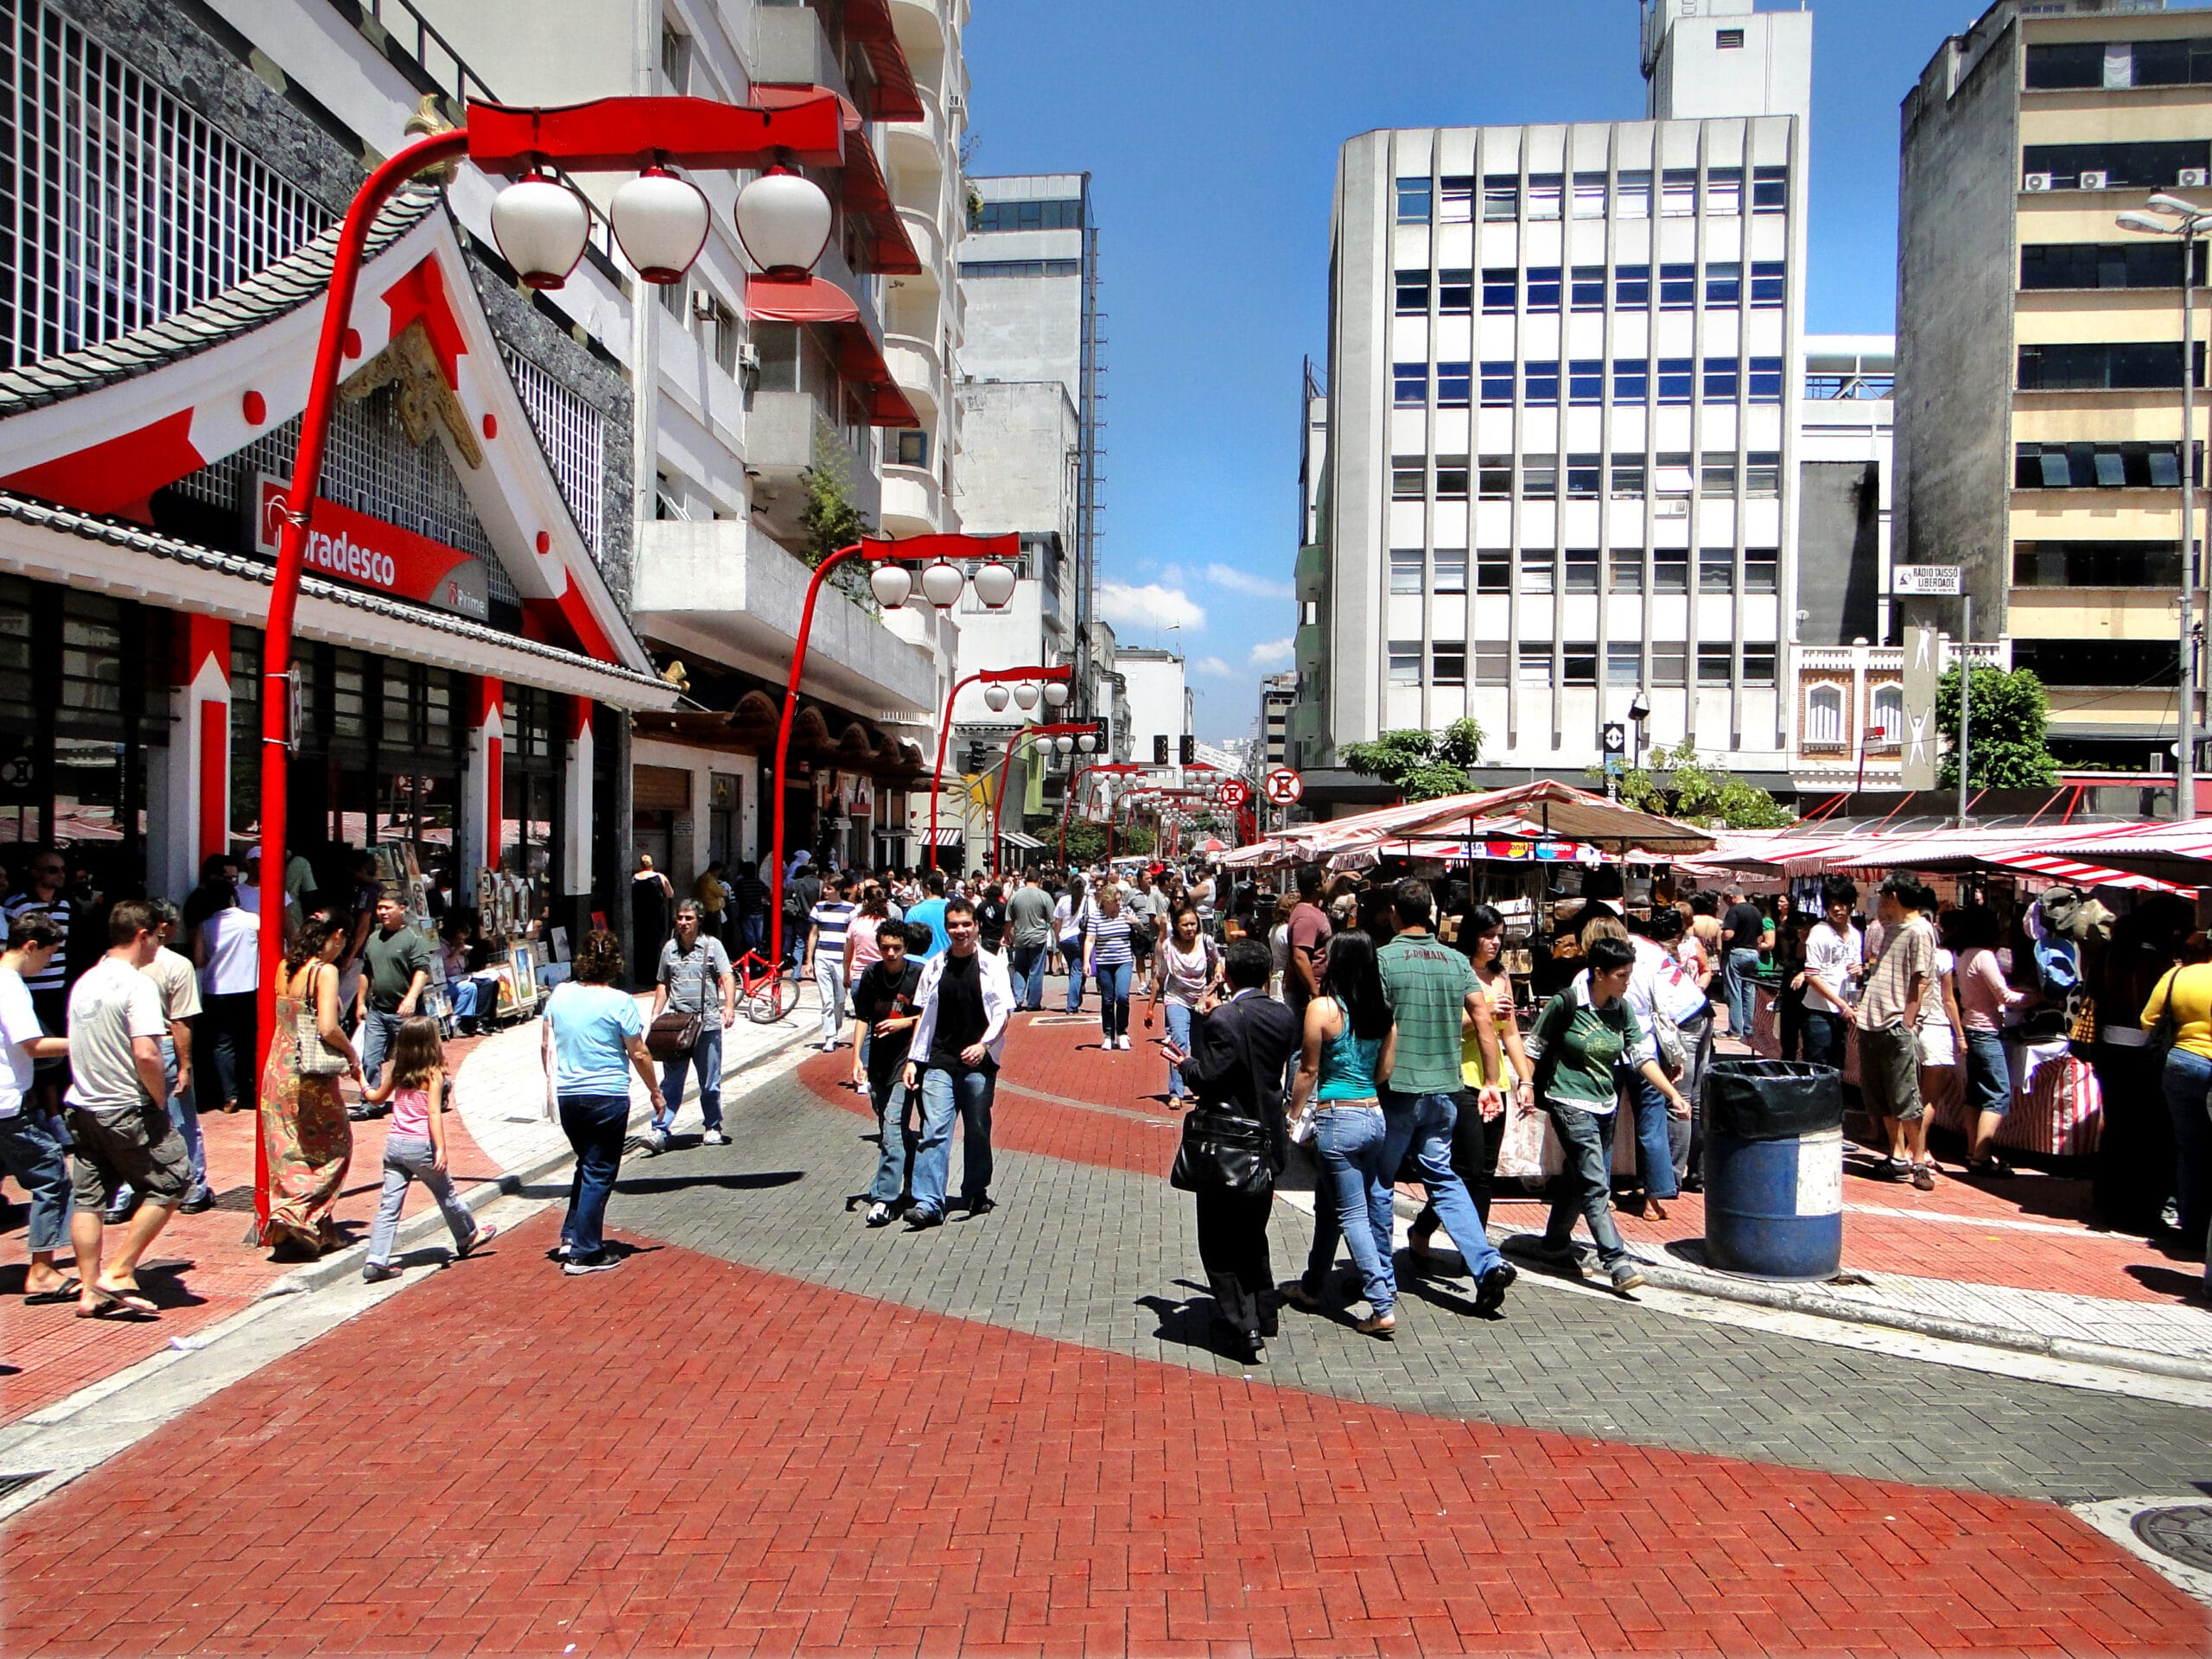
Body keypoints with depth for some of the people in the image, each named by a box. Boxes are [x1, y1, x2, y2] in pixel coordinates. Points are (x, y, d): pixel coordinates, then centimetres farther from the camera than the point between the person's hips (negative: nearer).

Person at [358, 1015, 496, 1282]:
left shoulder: (398, 1073, 7)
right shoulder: (433, 1075, -11)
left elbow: (377, 1098, 24)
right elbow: (434, 1113, -19)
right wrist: (441, 1149, -21)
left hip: (394, 1143, 5)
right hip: (421, 1146, -5)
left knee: (389, 1205, 3)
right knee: (446, 1194, 15)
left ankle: (376, 1261, -2)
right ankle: (468, 1236, 34)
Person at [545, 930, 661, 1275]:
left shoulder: (559, 995, 1)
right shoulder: (619, 1002, -14)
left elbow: (547, 1045, 10)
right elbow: (639, 1054, -9)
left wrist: (553, 1083, 23)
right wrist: (654, 1091, 4)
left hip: (567, 1095, 5)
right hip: (607, 1096, -5)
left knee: (586, 1164, 24)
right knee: (599, 1173, 4)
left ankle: (571, 1236, 21)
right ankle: (584, 1253, 7)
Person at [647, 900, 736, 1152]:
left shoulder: (712, 945, 2)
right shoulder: (669, 948, 12)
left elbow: (727, 978, -7)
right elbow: (663, 984, 19)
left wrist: (729, 1006, -23)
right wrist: (655, 1015, 9)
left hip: (707, 1023, -2)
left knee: (710, 1082, 7)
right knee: (671, 1081, -2)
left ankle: (712, 1128, 20)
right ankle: (659, 1131, -4)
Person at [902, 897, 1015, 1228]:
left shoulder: (992, 965, 1)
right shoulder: (934, 966, 8)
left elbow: (1003, 1011, -4)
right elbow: (923, 1014, 11)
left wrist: (983, 1044, -19)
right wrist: (913, 1059, 6)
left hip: (979, 1062, -1)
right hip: (939, 1062, 1)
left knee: (978, 1130, 10)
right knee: (935, 1130, -8)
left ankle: (976, 1194, 26)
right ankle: (928, 1203, -11)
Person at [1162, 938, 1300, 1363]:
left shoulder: (1221, 1020, -21)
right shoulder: (1284, 1017, -1)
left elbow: (1210, 1081, -22)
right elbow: (1282, 1071, 7)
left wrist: (1186, 1064, -1)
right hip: (1269, 1142, 7)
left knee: (1220, 1243, 6)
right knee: (1253, 1234, 23)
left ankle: (1245, 1330, 4)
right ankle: (1262, 1317, 32)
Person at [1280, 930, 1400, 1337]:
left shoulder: (1322, 1008, -13)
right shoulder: (1383, 1011, 3)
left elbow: (1308, 1070, -8)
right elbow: (1385, 1071, 7)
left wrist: (1293, 1116, 3)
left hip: (1338, 1119, -6)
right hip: (1374, 1116, 6)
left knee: (1353, 1214, 2)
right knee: (1328, 1204, 20)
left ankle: (1383, 1307, 1)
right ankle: (1312, 1288, 32)